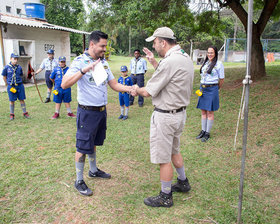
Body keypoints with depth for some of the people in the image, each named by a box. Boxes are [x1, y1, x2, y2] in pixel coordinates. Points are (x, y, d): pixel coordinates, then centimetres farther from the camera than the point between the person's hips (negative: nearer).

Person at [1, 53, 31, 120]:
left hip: (19, 85, 2)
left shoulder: (19, 67, 0)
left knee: (22, 100, 7)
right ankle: (12, 114, 20)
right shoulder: (6, 67, -5)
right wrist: (8, 84, 8)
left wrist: (19, 83, 11)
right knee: (12, 101, 7)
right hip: (11, 86, -1)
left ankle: (25, 113, 17)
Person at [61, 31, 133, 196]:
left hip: (102, 111, 7)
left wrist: (129, 88, -8)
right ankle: (79, 181, 18)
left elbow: (114, 84, 9)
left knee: (93, 143, 22)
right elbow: (64, 84, -26)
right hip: (87, 112, -7)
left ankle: (94, 170, 39)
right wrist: (84, 70, -36)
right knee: (83, 147, 3)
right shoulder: (80, 62, -14)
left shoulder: (104, 62, 8)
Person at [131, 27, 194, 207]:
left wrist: (137, 90, 2)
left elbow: (148, 92, -19)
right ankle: (183, 182, 44)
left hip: (165, 116, -10)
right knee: (174, 151, 26)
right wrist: (154, 62, 16)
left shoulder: (170, 62, -24)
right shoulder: (185, 58, 7)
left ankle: (165, 197, 20)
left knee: (163, 159, 4)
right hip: (180, 112, 10)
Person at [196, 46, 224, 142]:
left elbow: (221, 79, 0)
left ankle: (207, 133, 9)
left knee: (210, 112, 1)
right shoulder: (205, 62, 12)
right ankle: (203, 131, 21)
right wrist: (202, 87, 12)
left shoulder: (218, 64, -5)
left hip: (212, 89, -6)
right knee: (203, 111, 10)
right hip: (202, 88, 6)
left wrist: (216, 89, 10)